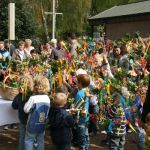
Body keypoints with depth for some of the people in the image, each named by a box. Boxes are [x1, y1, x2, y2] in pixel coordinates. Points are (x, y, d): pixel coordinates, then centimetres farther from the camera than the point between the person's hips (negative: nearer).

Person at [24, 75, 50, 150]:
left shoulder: (33, 98, -22)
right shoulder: (47, 98, -4)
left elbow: (26, 110, -14)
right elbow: (48, 112, 6)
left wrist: (28, 102, -2)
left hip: (33, 125, -5)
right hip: (42, 125, 5)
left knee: (29, 141, 10)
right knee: (40, 141, 16)